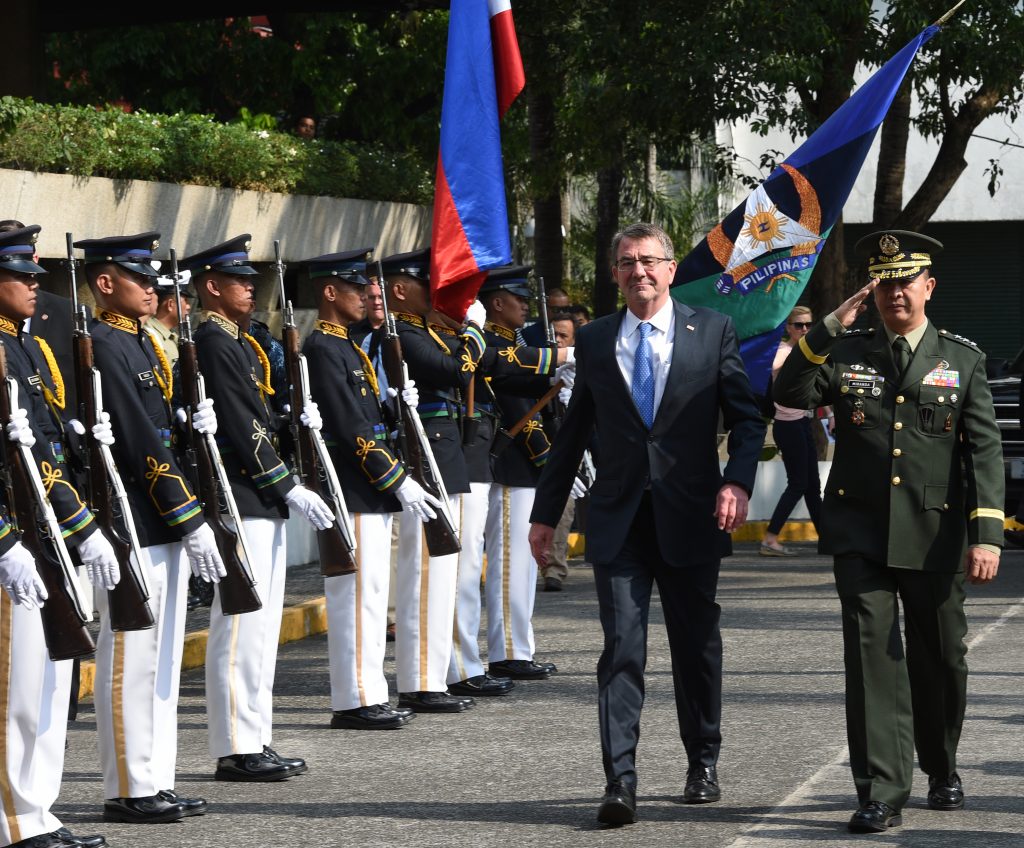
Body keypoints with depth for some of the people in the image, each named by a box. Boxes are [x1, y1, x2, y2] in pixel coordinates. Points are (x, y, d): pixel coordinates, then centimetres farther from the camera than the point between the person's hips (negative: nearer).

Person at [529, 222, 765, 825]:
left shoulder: (712, 331, 4)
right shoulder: (594, 341, 9)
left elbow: (746, 417, 3)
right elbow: (573, 432, 14)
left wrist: (738, 482, -14)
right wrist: (547, 511, 14)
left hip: (690, 516, 0)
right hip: (619, 520, 1)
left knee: (698, 646, 10)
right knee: (622, 647, -8)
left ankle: (703, 764, 27)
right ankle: (620, 781, -11)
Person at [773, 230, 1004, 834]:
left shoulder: (963, 360, 4)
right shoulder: (846, 353, 8)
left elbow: (985, 450, -2)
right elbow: (791, 393, -6)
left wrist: (987, 534, -12)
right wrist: (831, 327, -11)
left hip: (935, 535, 0)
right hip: (861, 533, 0)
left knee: (940, 659, 11)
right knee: (873, 654, -9)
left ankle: (942, 770, 35)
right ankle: (882, 793, -10)